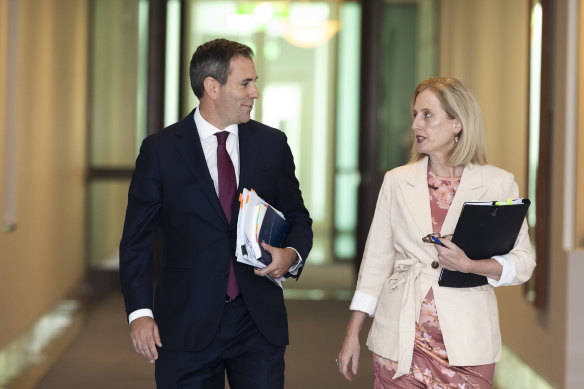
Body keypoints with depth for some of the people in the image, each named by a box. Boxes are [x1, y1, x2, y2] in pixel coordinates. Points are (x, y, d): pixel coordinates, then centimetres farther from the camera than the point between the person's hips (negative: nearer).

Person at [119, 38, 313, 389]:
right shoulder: (161, 150, -1)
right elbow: (137, 241, 0)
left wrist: (293, 254, -7)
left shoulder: (271, 144, 7)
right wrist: (140, 312, -9)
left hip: (258, 321, 2)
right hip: (187, 326, -2)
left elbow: (298, 217, 16)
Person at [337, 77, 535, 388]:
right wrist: (352, 336, 6)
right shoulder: (397, 181, 7)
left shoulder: (498, 184, 1)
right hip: (402, 339, 2)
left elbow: (522, 263, 0)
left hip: (466, 342, -2)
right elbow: (375, 261, 10)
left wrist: (469, 265, -18)